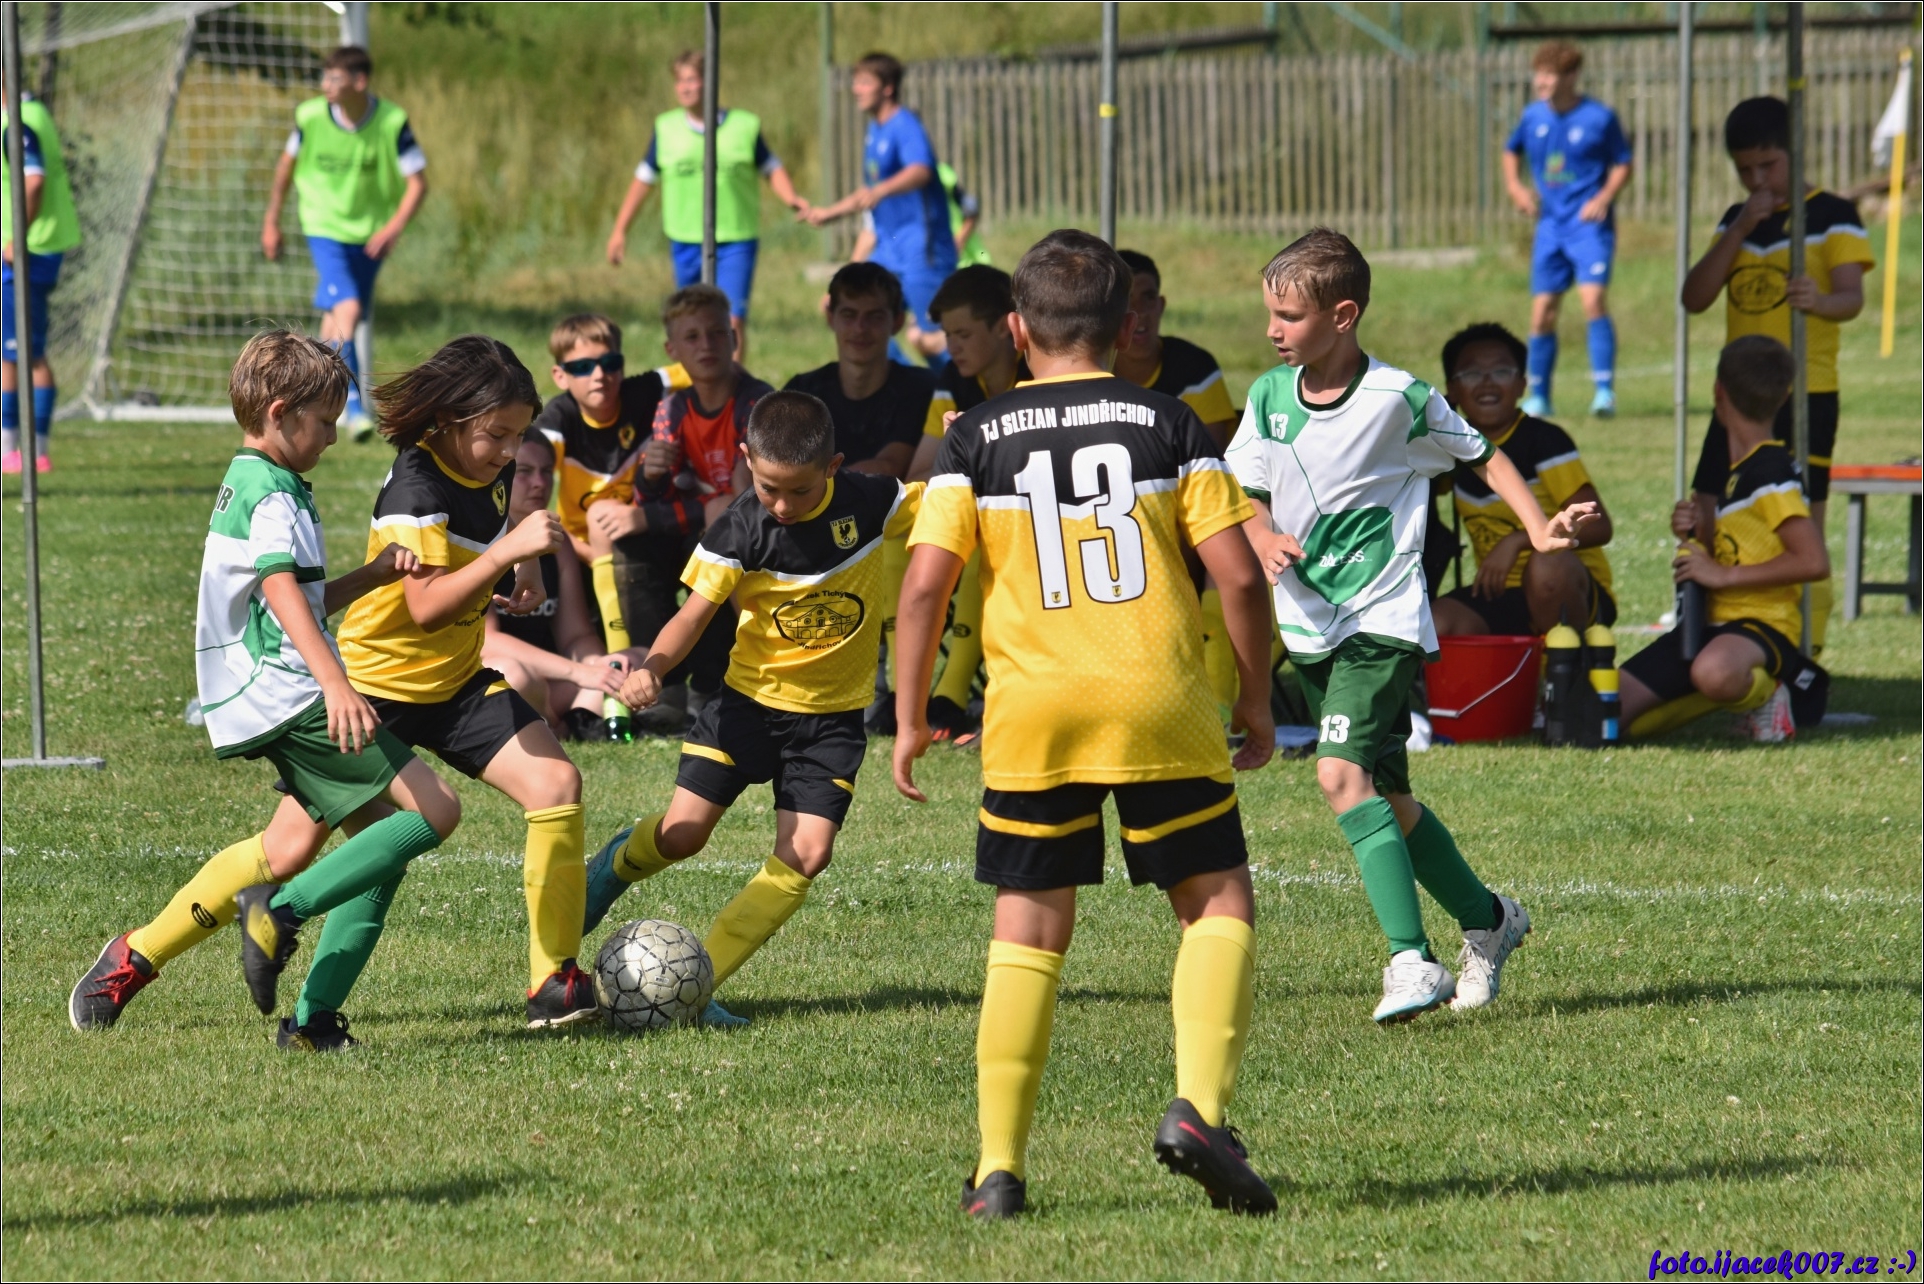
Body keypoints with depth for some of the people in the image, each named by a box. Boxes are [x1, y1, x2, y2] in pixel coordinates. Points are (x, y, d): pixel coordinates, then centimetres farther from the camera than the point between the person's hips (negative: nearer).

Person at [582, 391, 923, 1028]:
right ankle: (619, 863, 29)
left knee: (805, 857, -13)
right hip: (750, 698, -1)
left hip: (831, 715, 1)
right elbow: (694, 614, -16)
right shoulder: (741, 529, -16)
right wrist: (652, 667, -36)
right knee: (681, 833, -9)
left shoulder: (868, 501, -12)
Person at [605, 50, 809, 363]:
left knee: (733, 320, -13)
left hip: (737, 241, -2)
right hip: (686, 240, 2)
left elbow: (772, 170, 9)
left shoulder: (744, 126, 0)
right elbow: (644, 178, 14)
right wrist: (620, 230, 14)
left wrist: (791, 199, -10)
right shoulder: (666, 128, 5)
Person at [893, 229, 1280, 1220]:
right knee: (1218, 904, 11)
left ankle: (999, 1167, 4)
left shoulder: (975, 440, 7)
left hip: (1029, 709, 1)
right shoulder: (1167, 424, 6)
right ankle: (1199, 1107, -11)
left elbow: (924, 583, -2)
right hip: (1159, 699, -1)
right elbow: (1239, 574, -1)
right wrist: (1257, 699, 11)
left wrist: (909, 719, 6)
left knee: (1027, 933, 9)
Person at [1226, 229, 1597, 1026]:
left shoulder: (1398, 399, -11)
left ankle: (1412, 959, -24)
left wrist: (1540, 529, -8)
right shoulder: (1269, 397, 3)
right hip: (1309, 625, 7)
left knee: (1342, 773, -24)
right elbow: (1244, 498, 9)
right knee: (1386, 797, 13)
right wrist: (1264, 538, -13)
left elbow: (1480, 455, 3)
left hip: (1384, 620, -7)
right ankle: (1487, 921, 33)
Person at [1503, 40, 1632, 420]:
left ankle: (1604, 390, -19)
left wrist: (1604, 197, -14)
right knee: (1542, 313, 5)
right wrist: (1515, 187, 7)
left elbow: (1623, 164, 2)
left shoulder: (1599, 118, -7)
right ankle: (1538, 396, 18)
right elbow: (1512, 151, 24)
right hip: (1551, 227, 5)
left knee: (1593, 299, -20)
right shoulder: (1533, 117, 6)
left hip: (1590, 224, -5)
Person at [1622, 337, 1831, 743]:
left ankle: (1769, 692, -11)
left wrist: (1723, 574, -19)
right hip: (1712, 624, 9)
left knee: (1714, 671, -45)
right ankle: (1741, 687, 10)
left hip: (1760, 625, -9)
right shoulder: (1736, 469, 17)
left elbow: (1813, 561, -23)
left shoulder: (1771, 472, -12)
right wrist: (1699, 534, 5)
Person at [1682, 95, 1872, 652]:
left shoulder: (1833, 216, -3)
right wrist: (1740, 229, -8)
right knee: (1705, 532, 7)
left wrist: (1821, 302, -39)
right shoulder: (1737, 220, 14)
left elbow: (1852, 296, -15)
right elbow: (1695, 297, 3)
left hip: (1806, 396, -6)